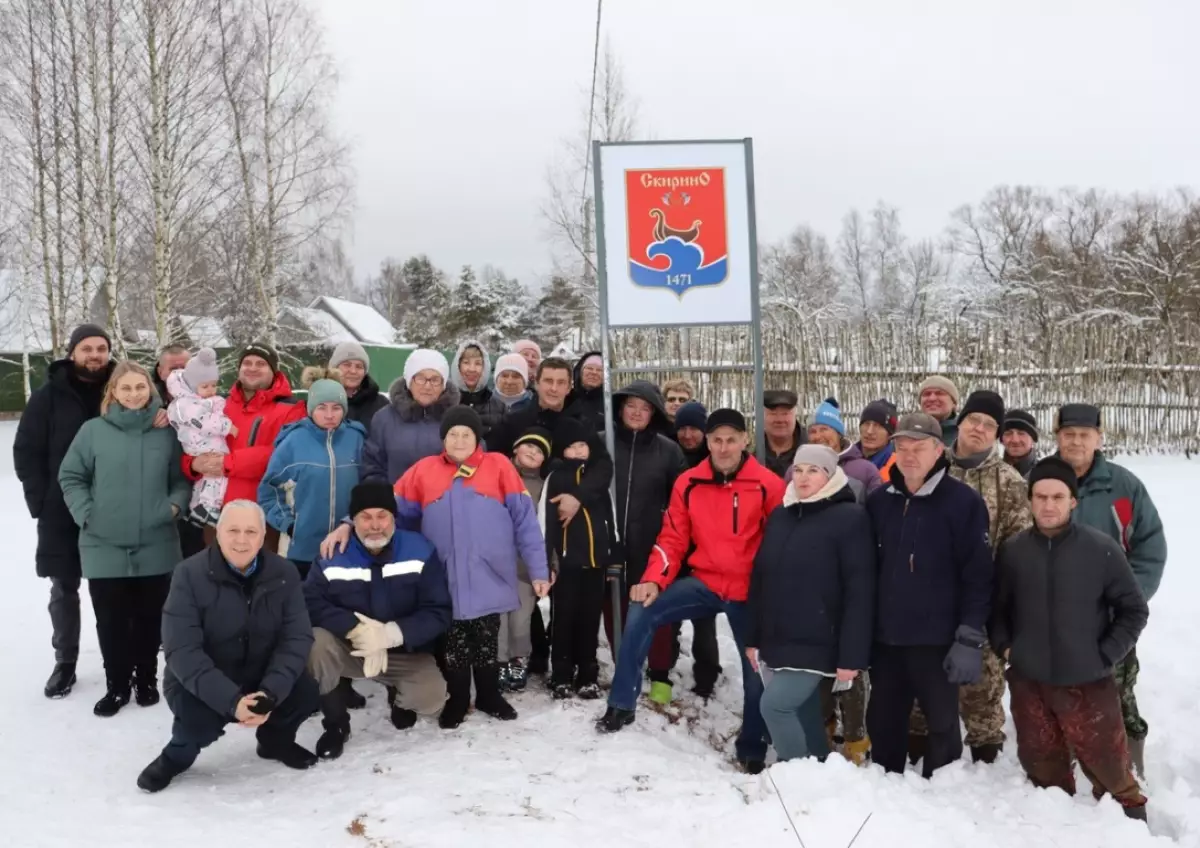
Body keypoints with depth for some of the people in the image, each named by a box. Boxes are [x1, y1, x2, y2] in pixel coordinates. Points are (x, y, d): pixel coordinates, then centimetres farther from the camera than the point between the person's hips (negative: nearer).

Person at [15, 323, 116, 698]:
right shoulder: (48, 396, -2)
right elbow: (26, 452, -1)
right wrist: (41, 500, -8)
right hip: (62, 515, 0)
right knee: (64, 591, 9)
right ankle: (65, 663, 21)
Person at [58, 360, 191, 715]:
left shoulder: (166, 432, 2)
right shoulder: (93, 430, -2)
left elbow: (182, 478, 8)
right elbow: (70, 477, 3)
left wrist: (175, 505, -9)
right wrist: (85, 513, -7)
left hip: (156, 547, 1)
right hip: (104, 547, -1)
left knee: (150, 619, 12)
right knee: (111, 621, 7)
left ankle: (146, 679, 28)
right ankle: (117, 685, 23)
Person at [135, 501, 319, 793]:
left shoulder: (284, 574, -7)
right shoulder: (189, 575, -16)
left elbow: (297, 638, -12)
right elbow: (181, 651, -23)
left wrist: (270, 692, -29)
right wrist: (231, 700, -33)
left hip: (261, 678, 3)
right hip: (200, 685, -3)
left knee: (307, 692, -22)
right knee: (198, 717, -33)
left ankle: (276, 740, 13)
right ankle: (177, 755, 6)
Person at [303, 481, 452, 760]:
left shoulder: (420, 551, -13)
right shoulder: (333, 555, -12)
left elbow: (439, 612, -16)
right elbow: (311, 604, -22)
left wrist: (390, 634, -31)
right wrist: (356, 629, -36)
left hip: (405, 651, 0)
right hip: (348, 649, 0)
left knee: (431, 699, -26)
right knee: (317, 642, -31)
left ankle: (400, 696, 15)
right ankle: (335, 725, -6)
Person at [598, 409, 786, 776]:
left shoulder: (768, 485, -12)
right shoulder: (689, 484, -2)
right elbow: (672, 539, 1)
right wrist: (654, 580, -13)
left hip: (750, 592, -2)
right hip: (705, 582, 2)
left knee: (756, 670, 5)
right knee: (641, 612, -16)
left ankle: (752, 750, 30)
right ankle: (622, 704, -3)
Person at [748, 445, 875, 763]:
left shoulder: (850, 518, -8)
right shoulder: (779, 517, 11)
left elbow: (860, 592, -13)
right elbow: (759, 579, 15)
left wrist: (851, 654, -17)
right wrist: (753, 638, 13)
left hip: (816, 645, -6)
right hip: (776, 642, 6)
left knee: (774, 705, -13)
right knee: (803, 714, 12)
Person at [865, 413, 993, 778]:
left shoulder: (964, 501, -8)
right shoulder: (879, 501, 6)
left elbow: (978, 576, -10)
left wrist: (969, 638, -14)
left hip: (938, 639, -4)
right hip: (886, 637, 5)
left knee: (941, 724, 10)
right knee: (882, 722, 14)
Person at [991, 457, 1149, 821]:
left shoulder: (1101, 549, -9)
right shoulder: (1012, 550, -2)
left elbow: (1134, 610, 0)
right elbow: (996, 606, 10)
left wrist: (1105, 657, -6)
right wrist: (1004, 646, -3)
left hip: (1088, 683, -2)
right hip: (1028, 683, 3)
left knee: (1110, 771, 5)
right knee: (1043, 769, 17)